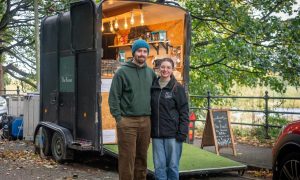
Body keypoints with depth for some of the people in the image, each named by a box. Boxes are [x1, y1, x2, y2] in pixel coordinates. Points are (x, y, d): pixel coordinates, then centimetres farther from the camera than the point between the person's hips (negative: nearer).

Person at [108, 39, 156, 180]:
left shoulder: (151, 73, 12)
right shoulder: (122, 72, -2)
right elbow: (113, 97, -4)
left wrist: (152, 115, 11)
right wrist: (118, 117, -10)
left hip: (145, 121, 4)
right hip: (127, 121, -4)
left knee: (142, 158, 10)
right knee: (127, 158, -3)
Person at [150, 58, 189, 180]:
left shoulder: (178, 88, -2)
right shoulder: (153, 87, 8)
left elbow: (184, 112, -5)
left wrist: (182, 133, -12)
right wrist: (149, 130, 10)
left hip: (172, 134, -3)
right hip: (157, 134, 3)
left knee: (173, 165, 3)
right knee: (159, 166, 5)